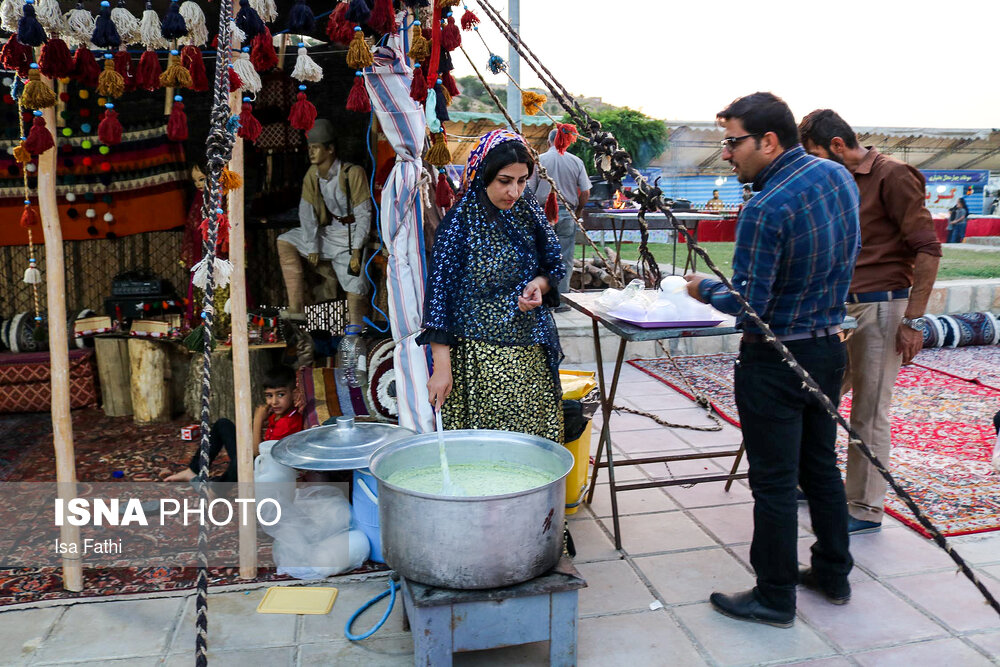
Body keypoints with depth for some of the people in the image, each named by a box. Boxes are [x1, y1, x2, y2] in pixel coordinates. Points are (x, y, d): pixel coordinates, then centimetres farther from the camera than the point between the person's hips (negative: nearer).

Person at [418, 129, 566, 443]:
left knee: (534, 443, 8)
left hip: (532, 352, 5)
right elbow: (439, 293, -11)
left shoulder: (529, 210, 5)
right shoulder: (460, 222, -11)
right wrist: (441, 367, -14)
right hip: (479, 355, -5)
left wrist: (539, 284, -9)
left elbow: (555, 264, 16)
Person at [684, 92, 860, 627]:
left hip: (775, 361, -9)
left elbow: (749, 306, -22)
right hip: (829, 345, 9)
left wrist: (705, 289, -6)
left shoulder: (765, 210, -24)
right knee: (821, 464, 21)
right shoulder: (838, 175, 3)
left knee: (774, 481, 4)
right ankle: (833, 573, 36)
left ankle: (775, 598, 18)